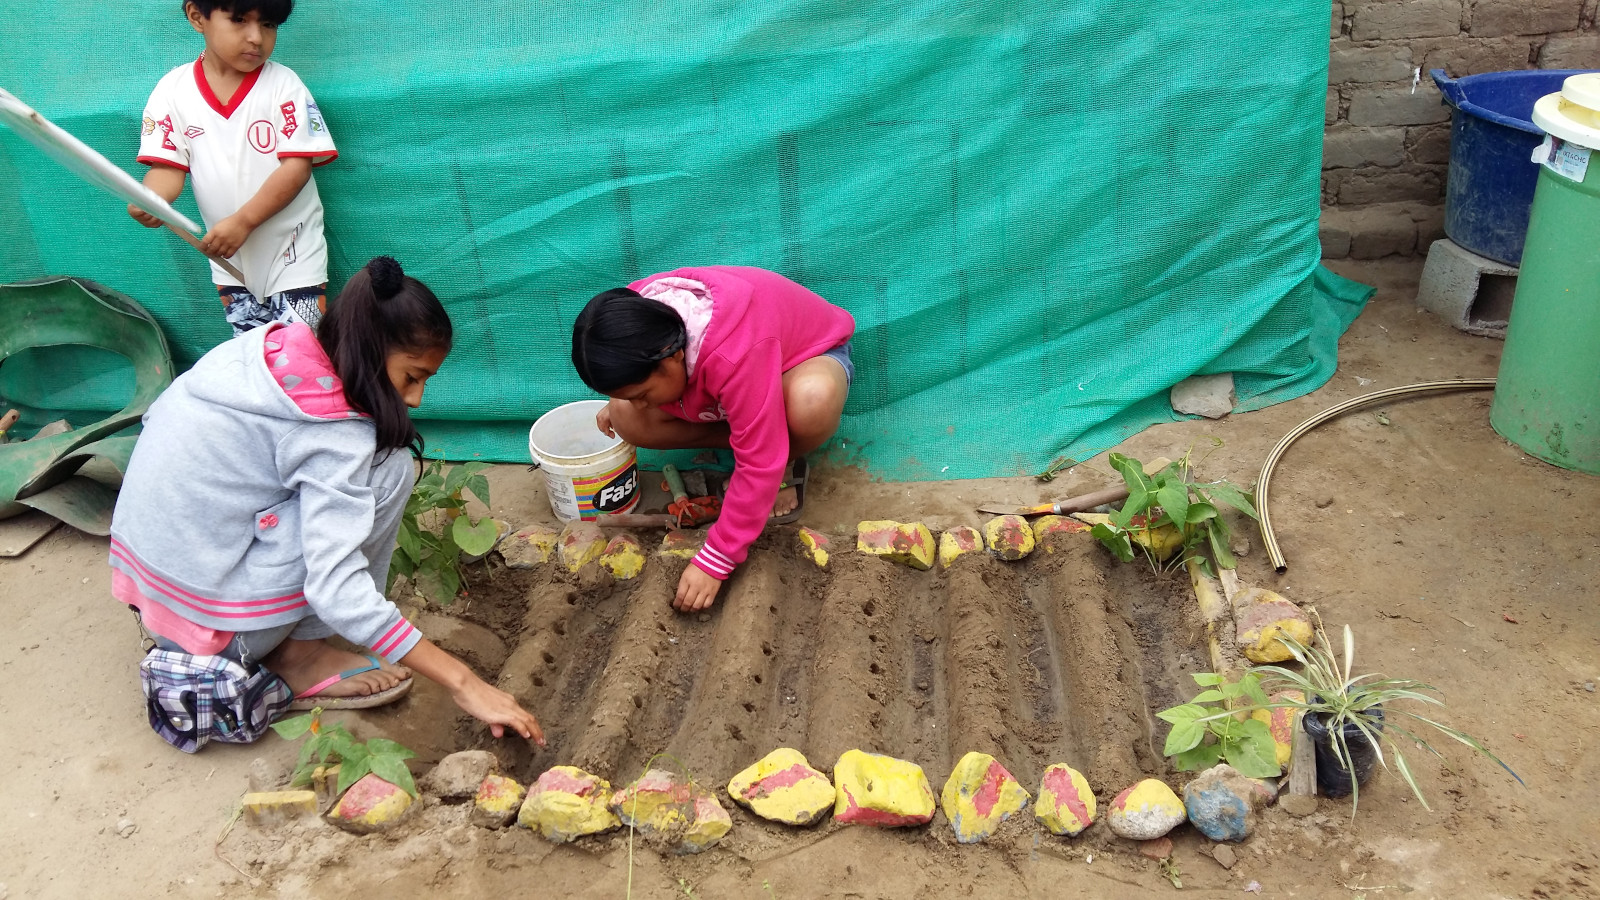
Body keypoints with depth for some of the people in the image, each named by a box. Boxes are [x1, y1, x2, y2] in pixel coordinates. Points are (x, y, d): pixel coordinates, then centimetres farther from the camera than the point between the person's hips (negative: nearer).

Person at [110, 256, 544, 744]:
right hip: (209, 622, -8)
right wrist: (463, 682, -27)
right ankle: (299, 656, -4)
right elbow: (337, 592, -29)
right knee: (388, 468, -13)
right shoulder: (334, 435, -22)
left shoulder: (265, 345, 0)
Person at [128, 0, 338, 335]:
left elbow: (297, 166, -16)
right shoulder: (173, 90, -4)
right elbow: (169, 166, -6)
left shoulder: (283, 84, -11)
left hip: (293, 252, -3)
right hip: (229, 256, 3)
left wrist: (243, 221, -26)